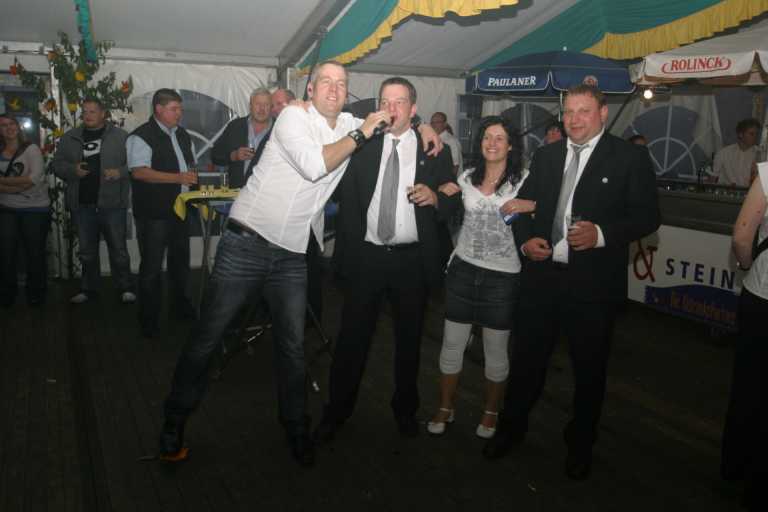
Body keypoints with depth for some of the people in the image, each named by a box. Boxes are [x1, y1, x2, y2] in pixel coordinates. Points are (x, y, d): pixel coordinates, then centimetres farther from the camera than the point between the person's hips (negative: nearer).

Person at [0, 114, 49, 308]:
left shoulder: (31, 149, -2)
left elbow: (34, 178, -15)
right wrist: (19, 186, -17)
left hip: (35, 210, -3)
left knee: (35, 253, 2)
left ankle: (36, 295, 17)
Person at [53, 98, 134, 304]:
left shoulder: (120, 136, 2)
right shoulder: (69, 138, 12)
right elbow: (57, 164, 11)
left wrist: (120, 172, -18)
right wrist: (73, 169, -9)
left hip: (112, 203, -3)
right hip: (82, 204, 4)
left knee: (118, 248, 2)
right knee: (87, 250, 13)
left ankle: (126, 288, 13)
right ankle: (88, 289, 25)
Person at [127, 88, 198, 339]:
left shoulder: (183, 135, 13)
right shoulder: (142, 137, -12)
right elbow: (139, 172, -22)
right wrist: (178, 178, -25)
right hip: (153, 213, -7)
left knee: (180, 261, 19)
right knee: (152, 267, 0)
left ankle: (181, 306, 35)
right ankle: (149, 319, 13)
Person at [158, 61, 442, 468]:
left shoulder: (348, 124, 10)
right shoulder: (293, 116, -7)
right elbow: (314, 165, -22)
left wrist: (420, 129, 6)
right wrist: (361, 134, -13)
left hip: (292, 254, 5)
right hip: (247, 242, -5)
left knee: (293, 345, 9)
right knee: (207, 336, 2)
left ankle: (296, 426, 25)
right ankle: (175, 421, 19)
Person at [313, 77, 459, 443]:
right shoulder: (364, 148, 5)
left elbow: (453, 200, 5)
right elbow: (348, 202, 4)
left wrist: (435, 198, -16)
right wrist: (350, 249, -4)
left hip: (413, 259, 0)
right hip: (366, 255, 0)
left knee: (409, 338, 13)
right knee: (352, 336, 5)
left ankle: (405, 409, 32)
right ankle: (337, 411, 21)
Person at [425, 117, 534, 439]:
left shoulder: (524, 180, -4)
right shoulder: (467, 178, 7)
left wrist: (530, 206, -20)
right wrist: (443, 196, 6)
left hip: (502, 276, -3)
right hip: (463, 270, 3)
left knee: (496, 352, 10)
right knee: (452, 346, 9)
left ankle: (491, 413, 31)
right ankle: (445, 409, 28)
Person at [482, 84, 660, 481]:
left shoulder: (630, 158, -3)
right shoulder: (545, 155, 10)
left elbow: (647, 215, -6)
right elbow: (523, 205, 15)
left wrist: (602, 234, -22)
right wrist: (525, 240, -4)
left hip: (593, 284, -3)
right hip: (541, 275, 3)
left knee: (589, 368, 13)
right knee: (526, 358, 14)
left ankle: (580, 445, 35)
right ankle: (511, 428, 37)